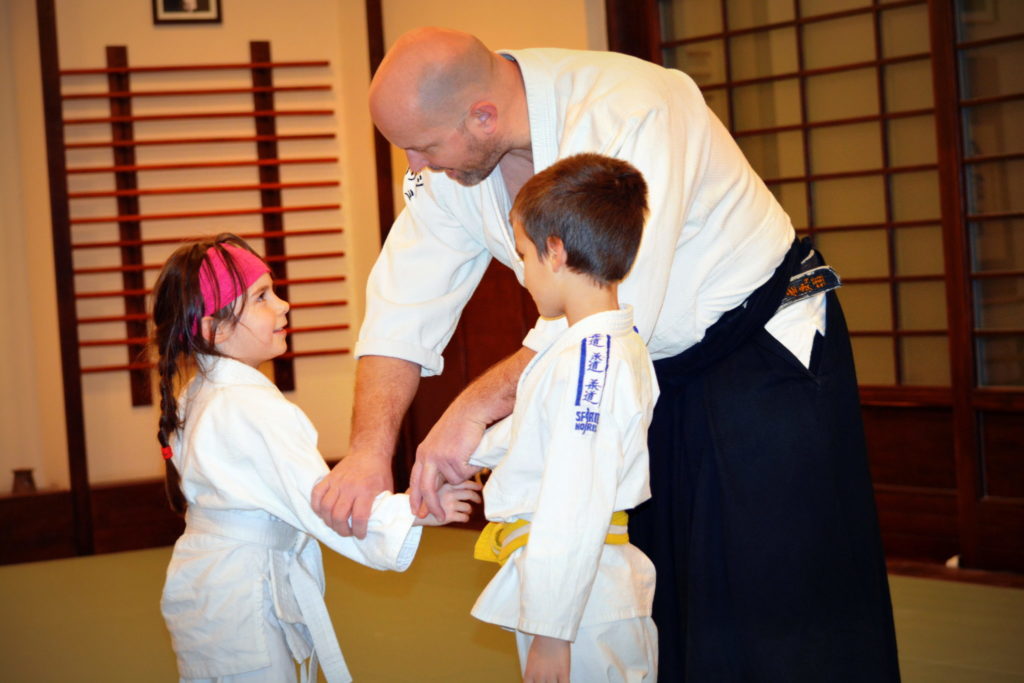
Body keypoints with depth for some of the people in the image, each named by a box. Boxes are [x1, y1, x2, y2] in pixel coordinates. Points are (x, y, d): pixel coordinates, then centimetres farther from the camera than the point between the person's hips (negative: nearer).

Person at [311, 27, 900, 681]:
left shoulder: (628, 112, -32)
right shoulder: (447, 163, -9)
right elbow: (404, 312, -10)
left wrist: (476, 407, -31)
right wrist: (370, 449, -23)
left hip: (765, 351, -7)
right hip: (646, 372, 7)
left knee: (780, 612, -7)